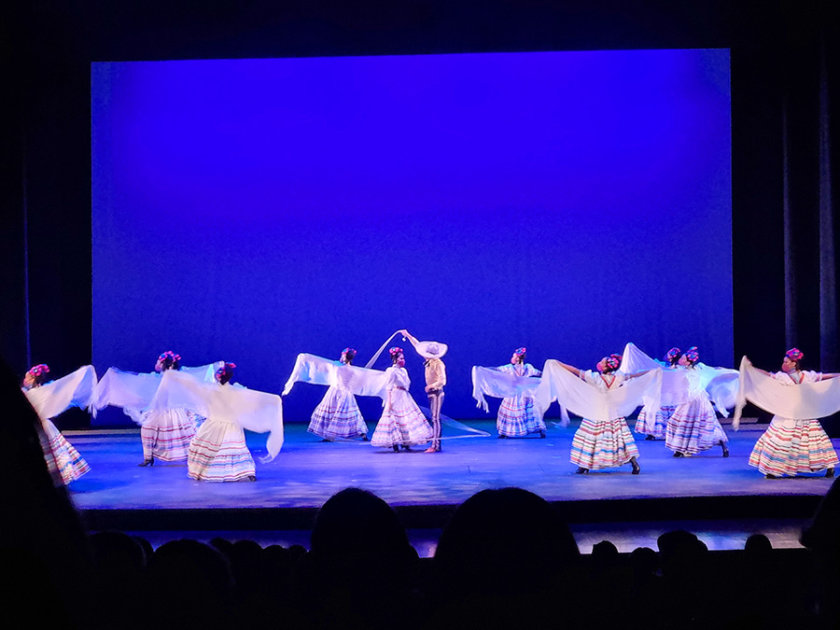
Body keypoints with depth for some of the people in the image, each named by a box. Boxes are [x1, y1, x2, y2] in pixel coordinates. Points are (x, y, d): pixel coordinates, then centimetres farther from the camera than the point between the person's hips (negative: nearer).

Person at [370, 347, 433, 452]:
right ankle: (394, 444, -1)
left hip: (405, 396, 8)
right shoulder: (392, 371, -9)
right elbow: (389, 387, -12)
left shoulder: (404, 370, 13)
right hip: (396, 397, -8)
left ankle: (405, 443, 9)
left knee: (406, 418, 5)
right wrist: (389, 402, -16)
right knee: (396, 418, -5)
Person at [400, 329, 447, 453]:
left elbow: (442, 381, -23)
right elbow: (417, 345, 17)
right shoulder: (429, 361, 6)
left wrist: (430, 386, -26)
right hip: (431, 393, 9)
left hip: (436, 393, -9)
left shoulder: (438, 364, -18)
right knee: (433, 418, 10)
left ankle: (436, 446, -11)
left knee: (435, 418, -10)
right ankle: (435, 444, 14)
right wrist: (408, 335, 21)